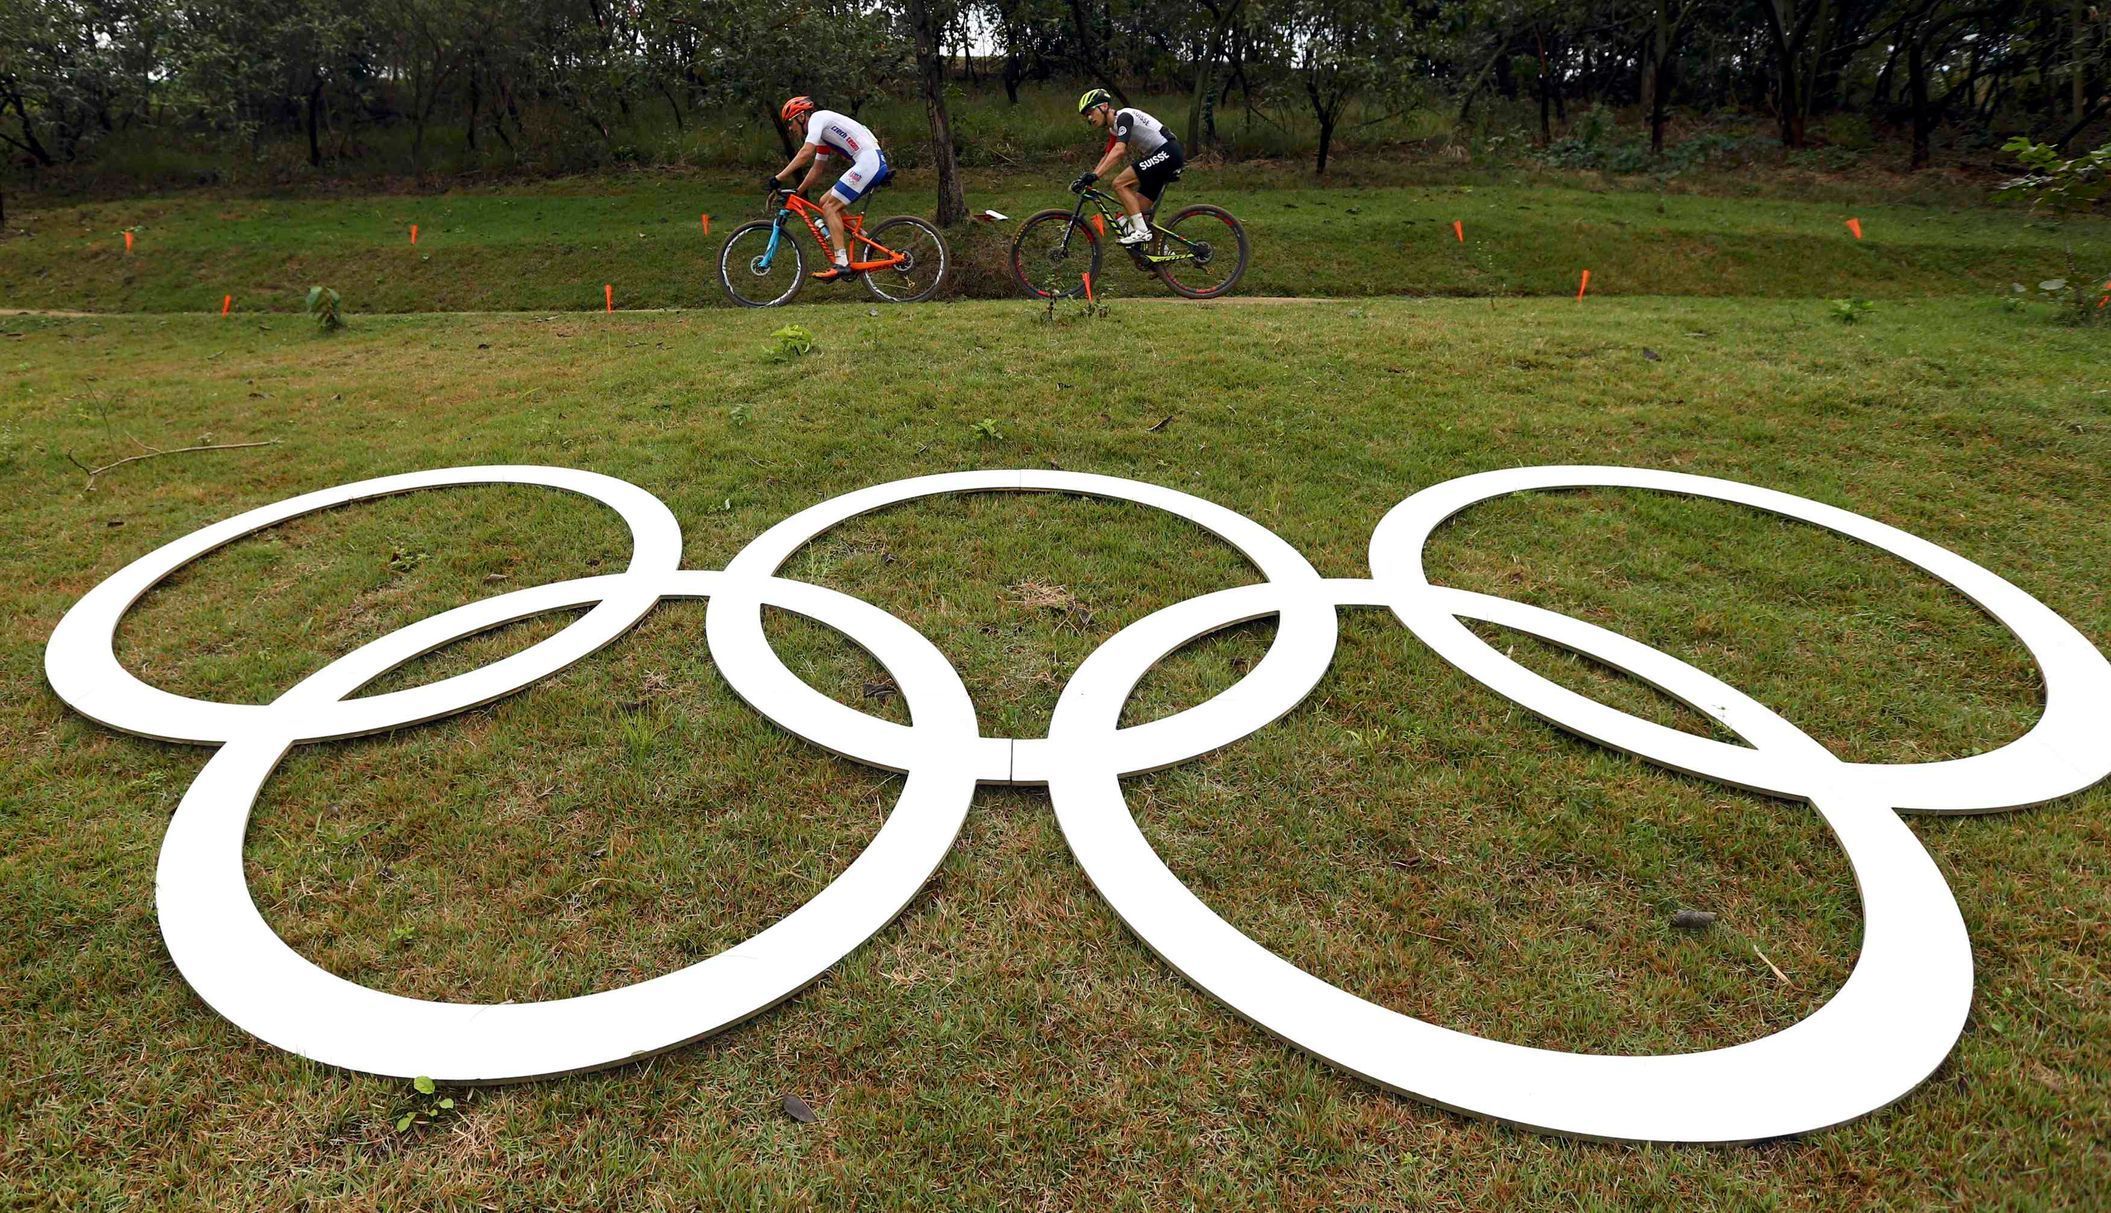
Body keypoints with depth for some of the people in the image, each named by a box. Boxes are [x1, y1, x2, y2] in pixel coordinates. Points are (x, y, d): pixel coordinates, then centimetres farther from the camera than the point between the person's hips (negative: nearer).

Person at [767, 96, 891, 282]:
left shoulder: (818, 117, -3)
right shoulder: (823, 131, 25)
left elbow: (806, 153, -17)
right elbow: (817, 169, 30)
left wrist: (778, 178, -16)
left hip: (868, 161, -9)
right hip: (874, 162, 9)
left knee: (830, 207, -10)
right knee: (826, 202, 12)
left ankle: (841, 264, -16)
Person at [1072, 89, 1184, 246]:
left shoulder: (1124, 116, -13)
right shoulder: (1114, 128, 16)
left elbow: (1119, 151, -28)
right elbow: (1108, 157, 22)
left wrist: (1094, 176, -33)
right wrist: (1088, 178, 11)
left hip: (1168, 152, -10)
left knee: (1120, 184, -17)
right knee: (1137, 210, 8)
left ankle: (1141, 231, -15)